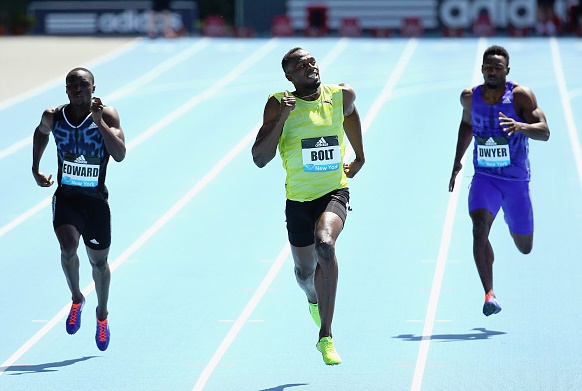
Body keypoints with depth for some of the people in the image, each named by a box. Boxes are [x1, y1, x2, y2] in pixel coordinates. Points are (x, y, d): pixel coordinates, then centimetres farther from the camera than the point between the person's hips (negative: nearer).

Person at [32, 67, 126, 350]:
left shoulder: (107, 115, -12)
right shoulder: (54, 116, -5)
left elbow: (120, 155, -24)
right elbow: (41, 133, 19)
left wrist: (99, 122, -30)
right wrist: (35, 169, 16)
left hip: (96, 201, 0)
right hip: (65, 198, 0)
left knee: (99, 261, 12)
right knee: (68, 248, -24)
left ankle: (102, 315, 37)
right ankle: (76, 300, 3)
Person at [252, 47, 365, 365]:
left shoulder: (342, 95, -3)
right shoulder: (279, 105, -11)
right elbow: (259, 159, -18)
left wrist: (359, 157, 26)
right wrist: (282, 119, -27)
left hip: (334, 192, -1)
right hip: (299, 199, 1)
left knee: (325, 245, -32)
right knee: (305, 271, 16)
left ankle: (326, 337, -28)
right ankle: (314, 300, 59)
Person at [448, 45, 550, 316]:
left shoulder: (521, 96, -12)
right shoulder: (470, 97, -1)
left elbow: (544, 132, -19)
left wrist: (520, 126, -38)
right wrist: (457, 161, 16)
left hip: (516, 180, -1)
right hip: (484, 178, 1)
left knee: (524, 247, 13)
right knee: (479, 230, -26)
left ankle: (515, 225, 52)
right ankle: (490, 295, -26)